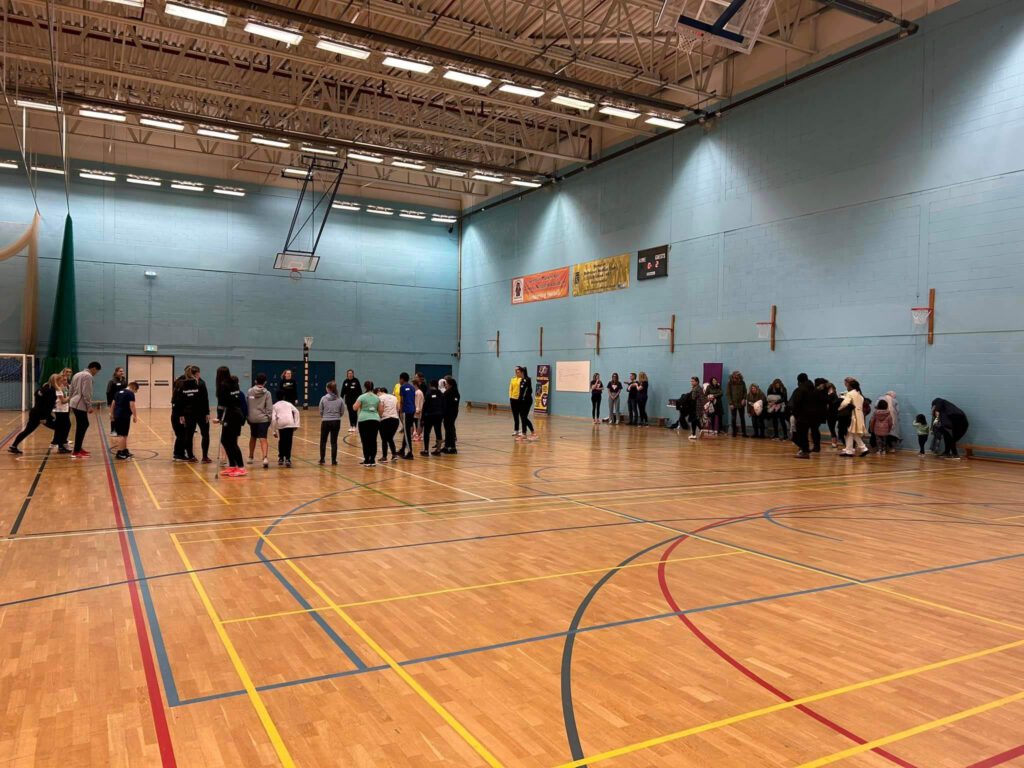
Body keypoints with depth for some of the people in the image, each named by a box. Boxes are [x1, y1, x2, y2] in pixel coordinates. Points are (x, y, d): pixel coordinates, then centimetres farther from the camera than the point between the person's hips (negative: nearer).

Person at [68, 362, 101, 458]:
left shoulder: (78, 374, 18)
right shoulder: (88, 376, -12)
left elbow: (72, 390, 20)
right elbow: (86, 393, -18)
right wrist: (89, 406, -15)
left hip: (75, 403, 10)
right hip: (81, 405, -10)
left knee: (84, 425, 18)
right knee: (81, 428, -5)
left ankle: (79, 448, 22)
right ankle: (76, 452, -4)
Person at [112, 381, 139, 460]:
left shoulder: (119, 392, 15)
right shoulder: (130, 394, -8)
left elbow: (113, 405, 19)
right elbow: (132, 406, -17)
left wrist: (112, 414, 27)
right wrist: (135, 416, -12)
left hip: (117, 416, 8)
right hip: (125, 417, -8)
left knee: (122, 435, 17)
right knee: (123, 435, -2)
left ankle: (125, 451, 27)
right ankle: (119, 453, 0)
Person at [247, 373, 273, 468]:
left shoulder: (250, 391, 2)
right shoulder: (267, 393, -4)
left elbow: (247, 405, 7)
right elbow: (269, 409, -5)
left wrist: (247, 417, 16)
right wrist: (269, 419, 4)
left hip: (252, 419, 3)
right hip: (263, 419, -3)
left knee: (253, 437, 22)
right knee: (263, 439, -9)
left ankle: (250, 457, 34)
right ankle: (265, 458, -29)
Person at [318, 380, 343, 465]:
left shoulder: (323, 398, -8)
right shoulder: (340, 399, -4)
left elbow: (320, 411, -3)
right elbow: (342, 411, 1)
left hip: (325, 422, -1)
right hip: (336, 422, 1)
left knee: (323, 441, 14)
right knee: (334, 442, 7)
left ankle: (322, 459, 16)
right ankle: (333, 461, 8)